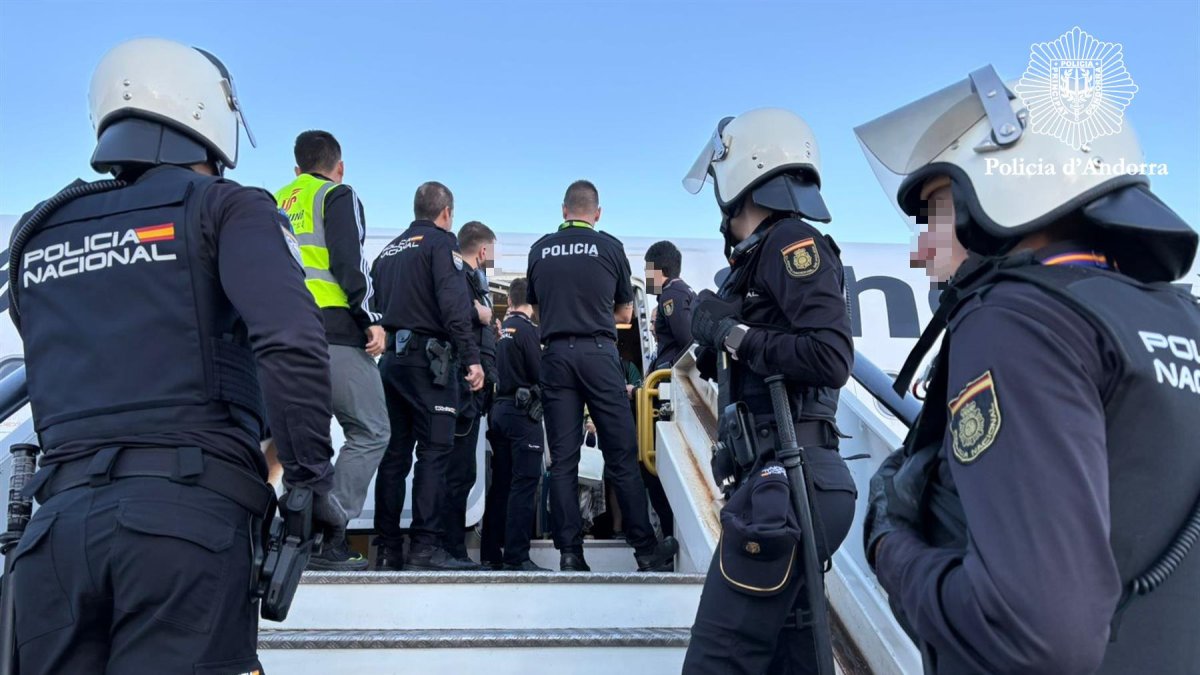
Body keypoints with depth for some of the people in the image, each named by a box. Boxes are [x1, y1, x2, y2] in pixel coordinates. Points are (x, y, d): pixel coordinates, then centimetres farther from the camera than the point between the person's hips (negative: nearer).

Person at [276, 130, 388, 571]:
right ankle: (327, 536, -12)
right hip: (333, 331, -7)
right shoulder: (338, 196, 3)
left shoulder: (276, 204, 23)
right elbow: (349, 262, -11)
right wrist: (371, 318, -10)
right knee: (371, 431, -4)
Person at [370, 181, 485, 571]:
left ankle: (387, 549, 10)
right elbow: (454, 305, -15)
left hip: (390, 359, 7)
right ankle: (425, 545, -11)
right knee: (434, 451, -7)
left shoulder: (389, 250, 21)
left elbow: (376, 305, 19)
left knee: (394, 454, 7)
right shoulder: (441, 243, -2)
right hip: (428, 359, -7)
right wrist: (471, 358, -17)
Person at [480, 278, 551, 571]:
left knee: (500, 484, 10)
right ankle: (516, 557, -9)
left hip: (500, 410, 8)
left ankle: (491, 553, 14)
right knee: (524, 484, -7)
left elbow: (497, 371, 15)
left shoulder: (502, 328, 13)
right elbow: (539, 373, -13)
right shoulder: (528, 328, -9)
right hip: (523, 412, -8)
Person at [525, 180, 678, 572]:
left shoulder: (540, 250, 8)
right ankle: (646, 549, 8)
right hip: (598, 352, -2)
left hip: (556, 353, 2)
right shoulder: (610, 247, 2)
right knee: (622, 455, 2)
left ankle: (569, 554, 4)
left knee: (563, 459, 4)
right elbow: (625, 312, 12)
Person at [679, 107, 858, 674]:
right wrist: (714, 331, 5)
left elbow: (832, 358, -19)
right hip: (780, 482, 10)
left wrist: (733, 334, -12)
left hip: (785, 483, -10)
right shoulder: (761, 255, 20)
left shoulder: (791, 241, -6)